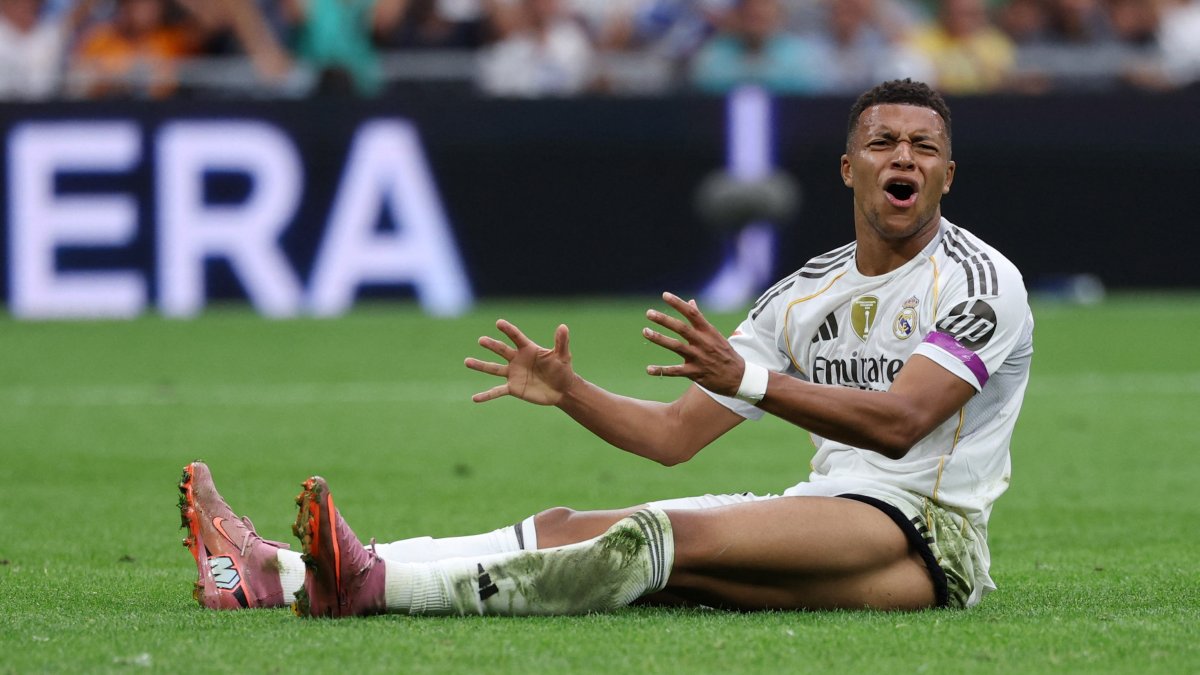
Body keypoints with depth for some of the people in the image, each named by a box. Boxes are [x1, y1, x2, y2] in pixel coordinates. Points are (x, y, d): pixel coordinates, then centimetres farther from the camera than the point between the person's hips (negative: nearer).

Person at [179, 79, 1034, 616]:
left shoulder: (981, 281, -5)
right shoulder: (804, 294, 18)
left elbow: (898, 422, -21)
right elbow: (673, 434, 18)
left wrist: (745, 377, -32)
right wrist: (570, 391, 0)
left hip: (929, 536, -7)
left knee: (662, 538, -30)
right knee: (569, 529, -9)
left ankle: (372, 585, -43)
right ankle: (273, 575, -20)